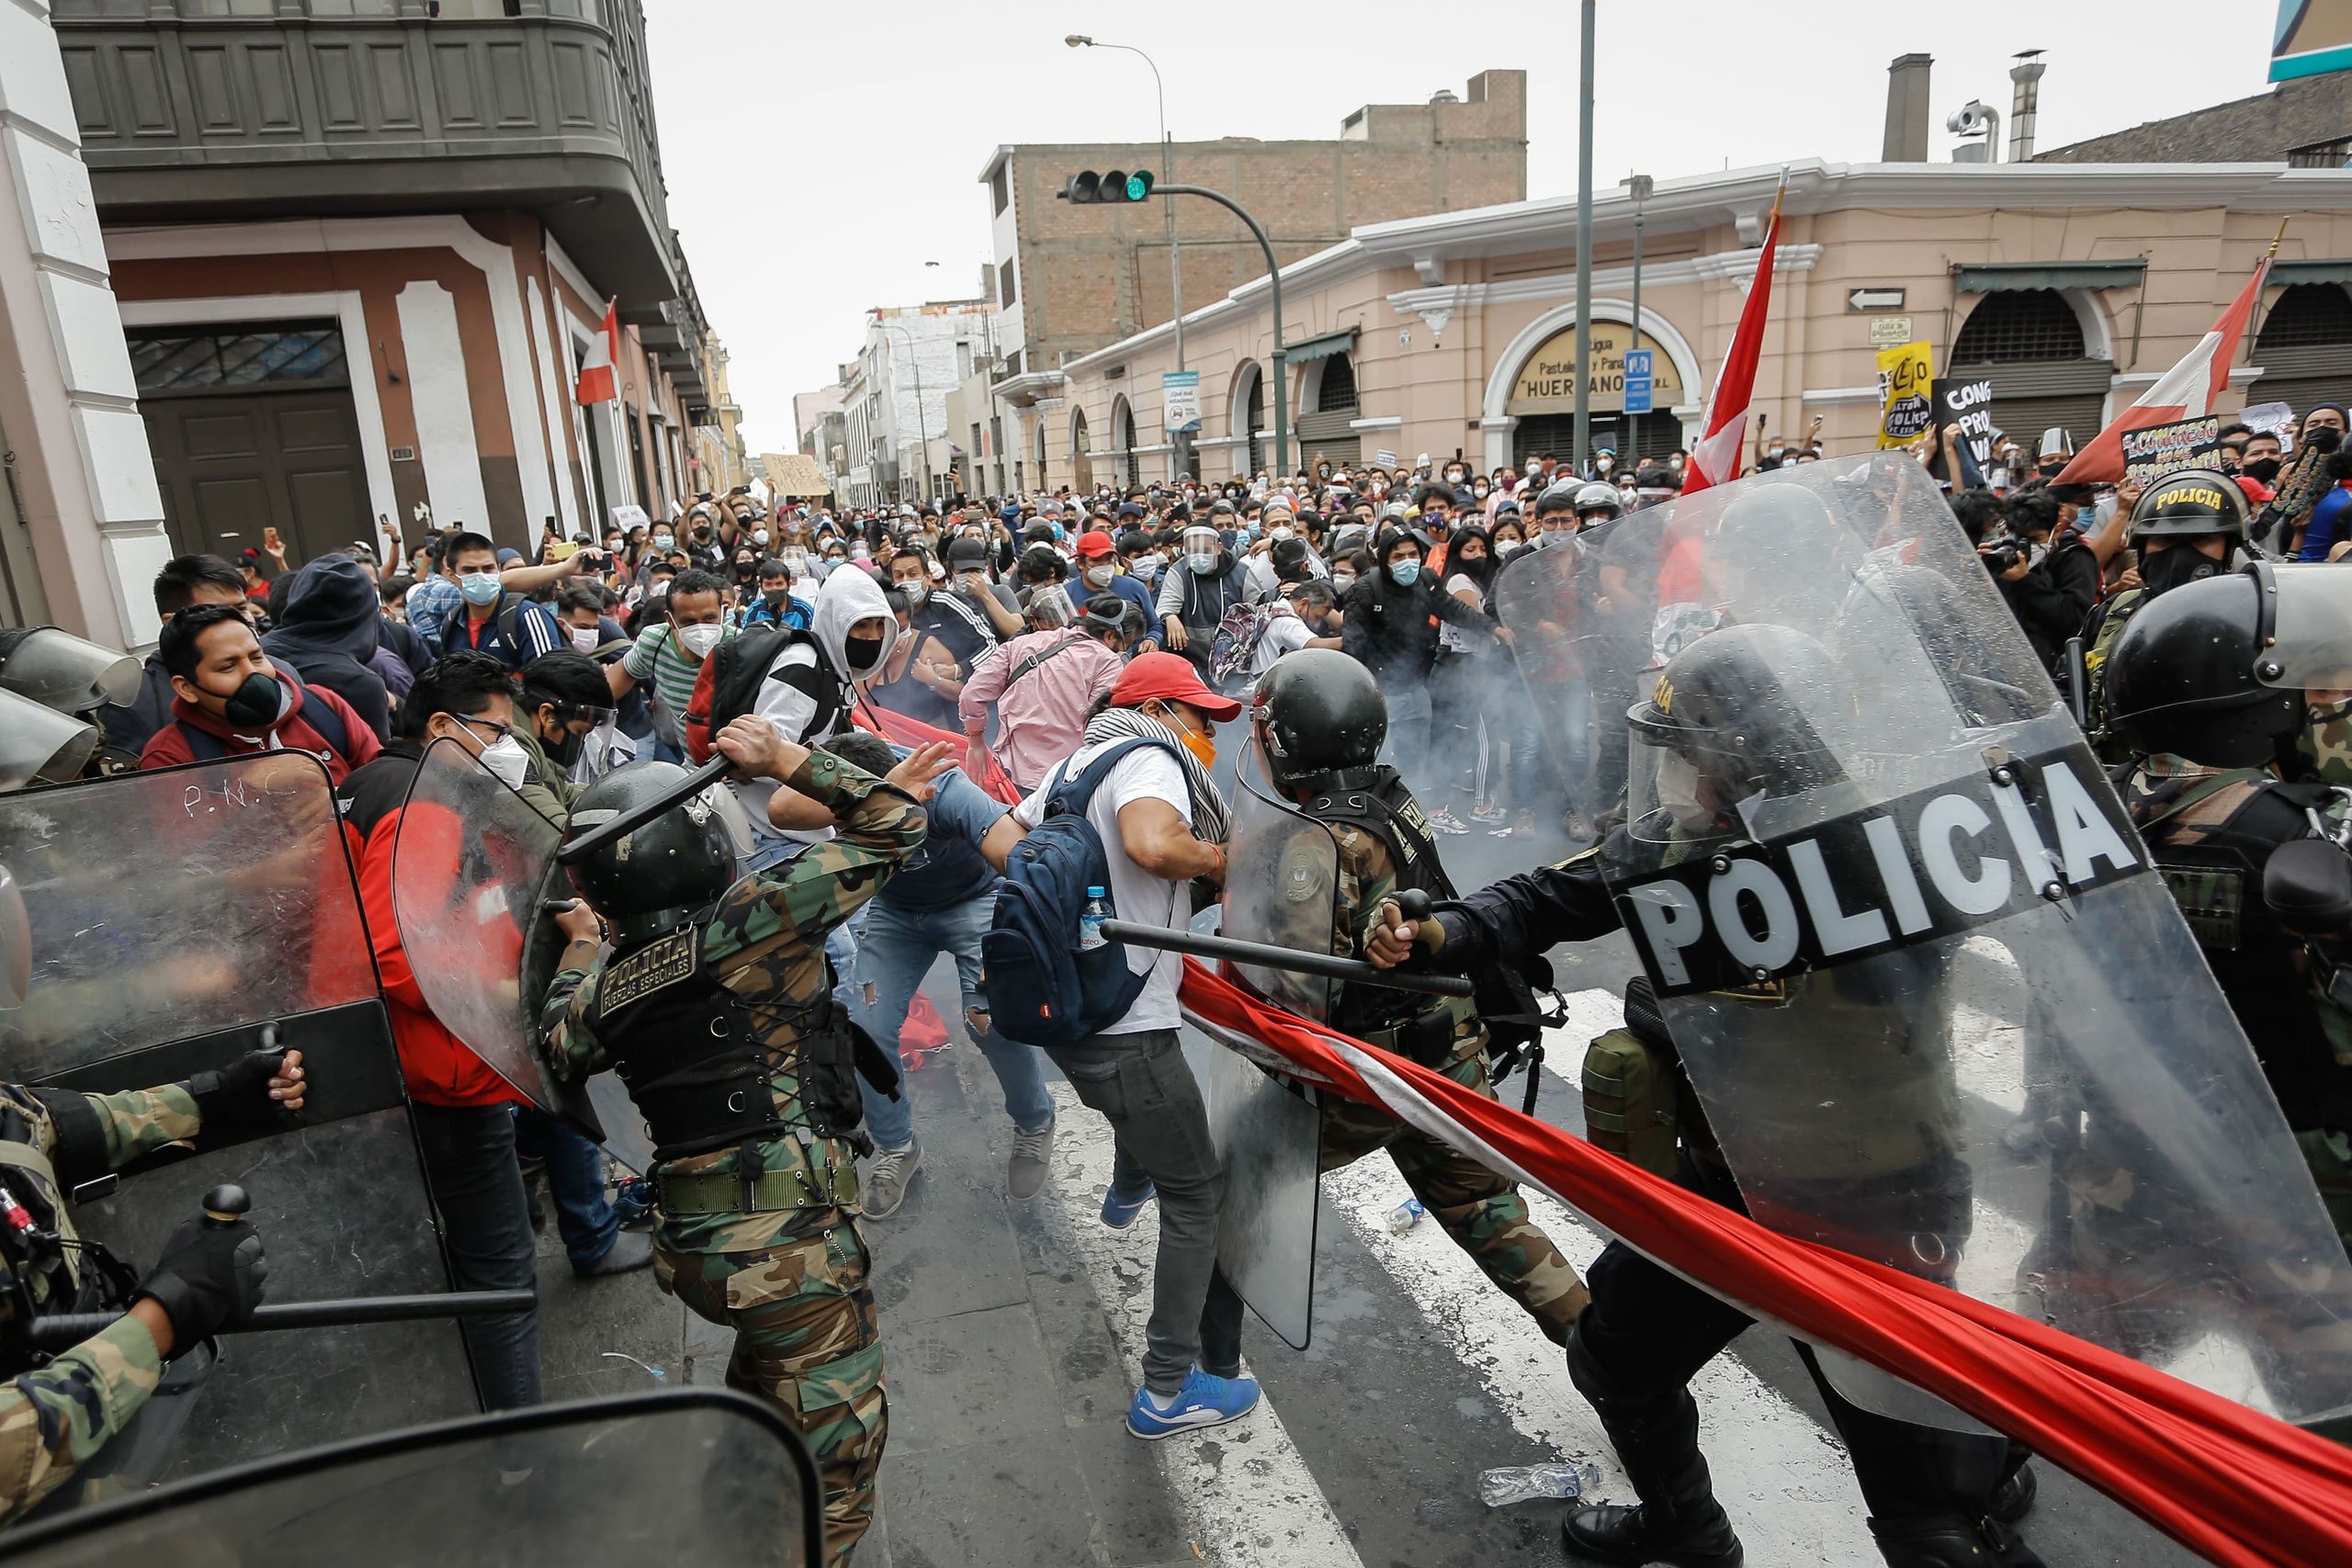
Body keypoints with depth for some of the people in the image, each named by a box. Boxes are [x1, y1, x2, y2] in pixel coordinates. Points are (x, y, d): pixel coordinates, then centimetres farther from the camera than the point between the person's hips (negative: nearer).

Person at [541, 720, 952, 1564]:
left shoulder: (608, 982, 4)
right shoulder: (749, 922, -16)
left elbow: (560, 1049, 29)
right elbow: (892, 830, -12)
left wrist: (578, 944, 42)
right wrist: (783, 759, -6)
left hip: (690, 1244, 8)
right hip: (789, 1242, -8)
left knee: (765, 1387, 35)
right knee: (836, 1450, 8)